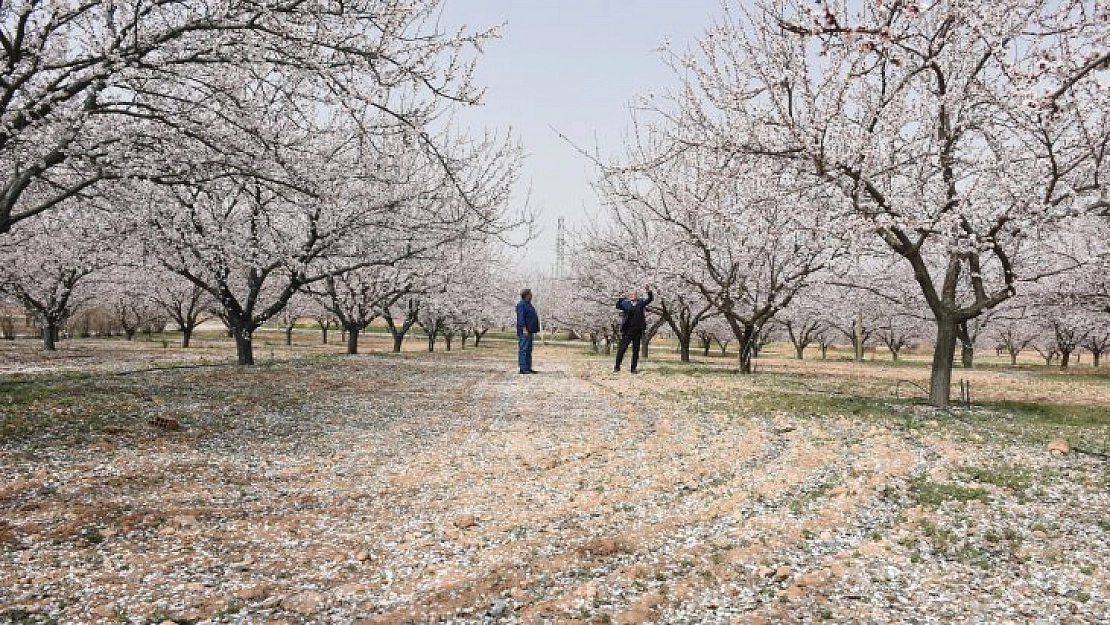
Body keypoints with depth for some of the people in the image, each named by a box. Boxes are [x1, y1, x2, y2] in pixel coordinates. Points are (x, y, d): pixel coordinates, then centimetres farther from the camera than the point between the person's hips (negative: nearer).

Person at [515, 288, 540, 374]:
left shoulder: (528, 304, 20)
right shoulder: (521, 304, -11)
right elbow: (521, 318, -19)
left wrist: (534, 329, 21)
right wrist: (524, 329, -24)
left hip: (529, 331, 11)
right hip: (524, 331, -11)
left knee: (528, 350, 11)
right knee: (523, 349, -9)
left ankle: (528, 368, 14)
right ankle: (523, 368, -9)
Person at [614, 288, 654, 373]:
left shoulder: (641, 303, 9)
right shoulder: (625, 303, 3)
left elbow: (650, 299, 4)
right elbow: (618, 305, -10)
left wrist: (649, 293, -16)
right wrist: (621, 298, -27)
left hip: (638, 330, 3)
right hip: (628, 330, -3)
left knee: (636, 350, 8)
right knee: (622, 348, -3)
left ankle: (633, 368, 15)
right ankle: (617, 366, 7)